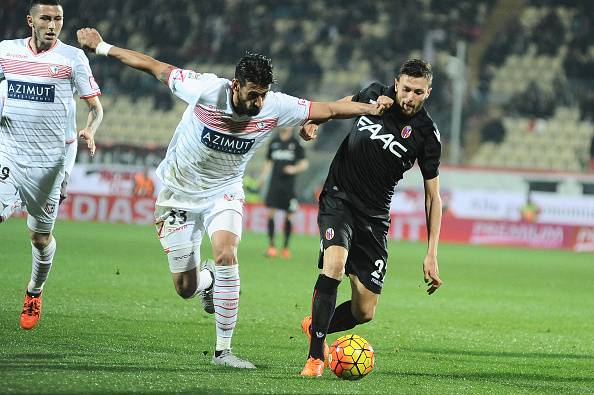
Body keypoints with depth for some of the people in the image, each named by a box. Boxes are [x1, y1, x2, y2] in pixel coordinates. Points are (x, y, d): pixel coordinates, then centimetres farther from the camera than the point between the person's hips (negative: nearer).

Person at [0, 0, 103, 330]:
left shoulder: (72, 57, -2)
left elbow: (96, 107, 1)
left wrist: (90, 131, -19)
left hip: (50, 157, -1)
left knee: (41, 236, 8)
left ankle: (35, 291, 34)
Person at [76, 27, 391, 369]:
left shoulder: (275, 107, -20)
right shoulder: (205, 90, -27)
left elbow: (327, 109, -10)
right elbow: (156, 68, -14)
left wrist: (373, 108, -20)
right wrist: (102, 47, -8)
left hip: (224, 193, 1)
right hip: (180, 194, -1)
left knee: (226, 255, -27)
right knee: (186, 288, 0)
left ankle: (224, 350, -15)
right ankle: (208, 280, 41)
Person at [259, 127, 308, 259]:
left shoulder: (295, 143, 1)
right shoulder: (274, 142, 10)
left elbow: (304, 164, 1)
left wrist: (295, 169, -18)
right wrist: (262, 177, 6)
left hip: (289, 185, -2)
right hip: (275, 183, 2)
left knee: (288, 215, 1)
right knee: (271, 212, -8)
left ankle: (285, 247, 12)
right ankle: (271, 246, -5)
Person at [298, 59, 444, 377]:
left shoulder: (427, 136, -9)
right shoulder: (375, 95, -5)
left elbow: (433, 196, -4)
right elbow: (344, 103, 21)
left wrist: (431, 255, -10)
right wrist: (315, 119, 2)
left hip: (374, 217, 1)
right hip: (338, 198, -1)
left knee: (364, 312, -3)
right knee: (335, 264, -30)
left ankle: (315, 327, 29)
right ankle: (315, 356, -22)